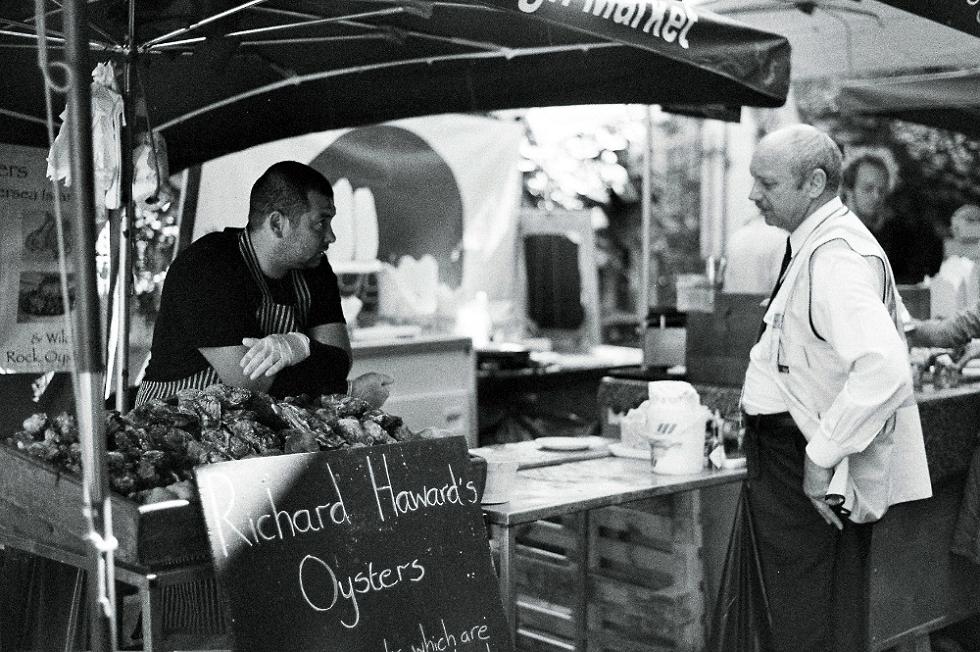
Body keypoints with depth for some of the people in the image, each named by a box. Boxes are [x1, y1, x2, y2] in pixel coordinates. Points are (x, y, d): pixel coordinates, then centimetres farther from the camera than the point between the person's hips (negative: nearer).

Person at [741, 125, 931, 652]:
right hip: (786, 457, 10)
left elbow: (883, 367, -35)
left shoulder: (835, 258, -22)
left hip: (806, 475, -10)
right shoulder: (815, 244, 12)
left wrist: (822, 456, -29)